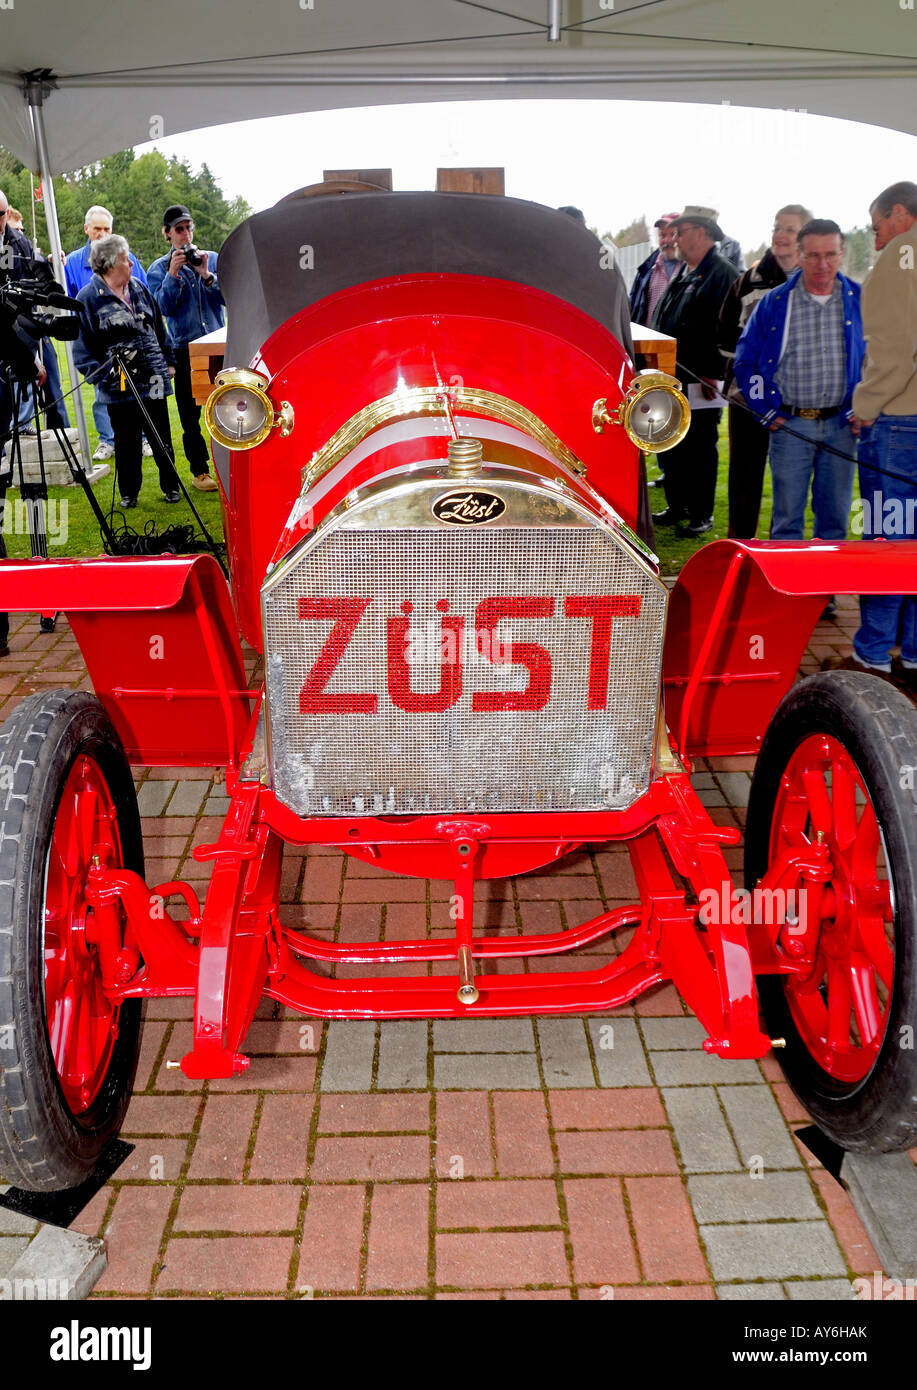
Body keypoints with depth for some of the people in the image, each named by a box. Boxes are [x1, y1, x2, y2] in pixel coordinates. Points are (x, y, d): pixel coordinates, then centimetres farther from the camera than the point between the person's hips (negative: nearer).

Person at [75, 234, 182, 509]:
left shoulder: (139, 288, 11)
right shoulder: (89, 297, -4)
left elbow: (159, 327, 18)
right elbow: (83, 343, -3)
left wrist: (168, 361, 15)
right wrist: (100, 373, -12)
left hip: (153, 379, 4)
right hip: (119, 384, -4)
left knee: (162, 437, 10)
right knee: (126, 440, 4)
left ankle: (171, 486, 22)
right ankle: (128, 493, 17)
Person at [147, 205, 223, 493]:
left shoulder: (213, 259, 11)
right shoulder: (159, 269, 7)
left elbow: (228, 297, 1)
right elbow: (164, 307, -5)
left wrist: (207, 275, -13)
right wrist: (173, 273, -14)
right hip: (184, 348, -1)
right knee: (189, 411, 1)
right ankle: (199, 471, 10)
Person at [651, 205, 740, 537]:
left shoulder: (722, 274, -10)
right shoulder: (682, 276, 17)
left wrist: (712, 375, -19)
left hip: (702, 384, -8)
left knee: (700, 449, 0)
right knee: (672, 447, 12)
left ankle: (702, 515, 8)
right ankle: (676, 506, 24)